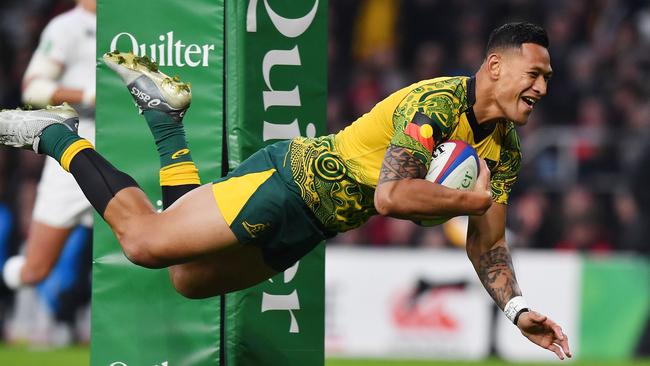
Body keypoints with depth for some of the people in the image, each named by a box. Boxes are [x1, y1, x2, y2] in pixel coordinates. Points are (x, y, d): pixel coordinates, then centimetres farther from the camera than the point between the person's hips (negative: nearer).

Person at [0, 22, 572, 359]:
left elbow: (486, 246, 6)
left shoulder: (505, 153, 0)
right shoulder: (435, 102, -27)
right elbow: (390, 196, -37)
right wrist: (473, 199, -27)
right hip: (291, 180, -8)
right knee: (145, 241, -12)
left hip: (309, 228, 8)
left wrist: (517, 309, -10)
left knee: (187, 278, 17)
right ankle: (57, 135, 9)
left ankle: (163, 110, 29)